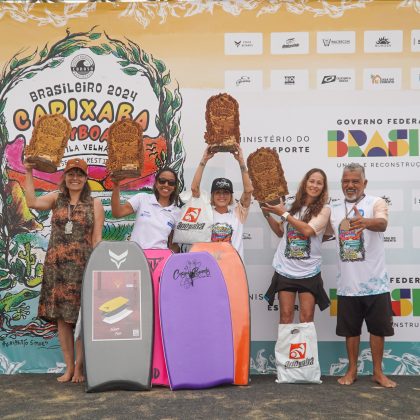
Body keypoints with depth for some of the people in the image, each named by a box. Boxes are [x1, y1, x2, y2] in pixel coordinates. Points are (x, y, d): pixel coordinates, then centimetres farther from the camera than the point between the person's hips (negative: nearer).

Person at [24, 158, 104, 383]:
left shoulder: (94, 204, 7)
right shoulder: (56, 198, 11)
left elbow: (97, 238, 3)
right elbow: (32, 202, -9)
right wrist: (28, 173, -9)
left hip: (82, 265, -2)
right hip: (56, 264, 2)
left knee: (81, 315, -3)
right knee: (61, 314, 4)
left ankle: (79, 366, 9)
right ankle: (68, 366, 15)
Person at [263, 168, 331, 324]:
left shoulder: (323, 210, -3)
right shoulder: (293, 206, 8)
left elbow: (307, 230, -19)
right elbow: (280, 232, 20)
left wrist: (284, 213, -13)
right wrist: (267, 215, 6)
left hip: (308, 271, -2)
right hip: (285, 269, 3)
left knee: (306, 318, 1)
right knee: (286, 315, 4)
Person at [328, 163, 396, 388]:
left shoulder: (376, 203, -7)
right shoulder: (333, 208, 7)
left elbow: (382, 224, -28)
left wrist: (365, 222, -51)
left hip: (375, 281, -3)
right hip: (347, 282, 3)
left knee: (378, 327, 8)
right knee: (350, 328, 11)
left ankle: (378, 372, 24)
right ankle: (352, 370, 26)